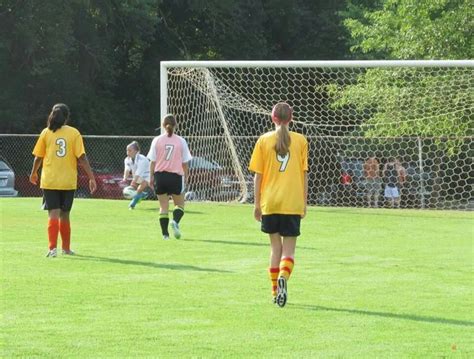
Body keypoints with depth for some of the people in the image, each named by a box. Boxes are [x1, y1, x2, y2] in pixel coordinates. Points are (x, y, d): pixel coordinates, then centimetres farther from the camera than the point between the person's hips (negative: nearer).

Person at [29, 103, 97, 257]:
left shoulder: (46, 132, 0)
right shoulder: (74, 133, -1)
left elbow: (38, 157, 4)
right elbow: (82, 158, -7)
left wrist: (33, 173, 21)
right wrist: (91, 177, -4)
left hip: (49, 181, -1)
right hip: (68, 181, 1)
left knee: (53, 214, -4)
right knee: (64, 214, 15)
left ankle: (52, 248, -18)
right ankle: (66, 248, 25)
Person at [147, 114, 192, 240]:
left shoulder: (157, 140, 0)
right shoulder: (181, 141, -1)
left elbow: (152, 161, 0)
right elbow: (185, 163, 2)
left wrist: (151, 177, 9)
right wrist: (185, 177, 13)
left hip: (160, 175, 1)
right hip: (176, 176, -1)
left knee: (163, 206, 9)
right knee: (179, 204, 12)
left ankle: (165, 233, 5)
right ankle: (175, 221, -17)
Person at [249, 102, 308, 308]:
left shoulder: (264, 140, 2)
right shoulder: (300, 141, 2)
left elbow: (258, 175, 2)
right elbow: (304, 175, 3)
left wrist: (257, 204, 8)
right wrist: (304, 203, 10)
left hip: (270, 202, 1)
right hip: (293, 203, -1)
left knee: (275, 246, 15)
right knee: (289, 248, 3)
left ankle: (275, 290, 15)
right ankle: (283, 277, -26)